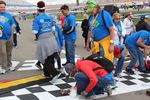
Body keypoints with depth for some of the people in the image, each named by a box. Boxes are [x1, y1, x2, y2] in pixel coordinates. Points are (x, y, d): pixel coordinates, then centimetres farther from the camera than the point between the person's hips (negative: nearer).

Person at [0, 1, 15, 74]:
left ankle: (9, 65, 28)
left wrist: (11, 34, 6)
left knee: (9, 53, 14)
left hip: (9, 37, 3)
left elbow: (12, 25, 13)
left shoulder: (8, 15, 6)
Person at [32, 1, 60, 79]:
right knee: (50, 58, 14)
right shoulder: (49, 17, 5)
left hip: (43, 40, -5)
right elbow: (53, 28, 10)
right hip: (51, 39, 6)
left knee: (45, 59, 2)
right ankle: (47, 73, 26)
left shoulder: (37, 18, -10)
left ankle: (55, 73, -9)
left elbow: (35, 31, -12)